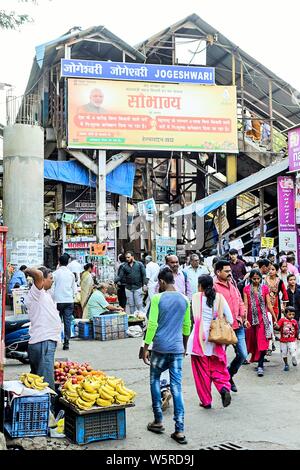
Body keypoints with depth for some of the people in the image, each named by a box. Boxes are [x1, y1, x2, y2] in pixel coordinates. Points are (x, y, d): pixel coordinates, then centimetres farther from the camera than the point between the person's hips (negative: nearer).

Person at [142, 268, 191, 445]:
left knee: (155, 381, 17)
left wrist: (146, 347, -3)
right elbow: (187, 326, 13)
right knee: (177, 387, 3)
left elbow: (152, 324, -10)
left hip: (160, 348, -3)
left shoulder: (157, 298, -8)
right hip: (177, 349, 3)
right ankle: (180, 430, 1)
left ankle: (159, 421, 19)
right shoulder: (184, 300, 6)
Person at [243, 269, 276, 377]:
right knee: (252, 340, 12)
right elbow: (245, 305, -2)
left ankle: (260, 366, -8)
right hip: (252, 318, 1)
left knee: (262, 342, -8)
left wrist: (275, 319, 4)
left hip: (263, 318, -1)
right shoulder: (247, 289, 2)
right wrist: (245, 319, -12)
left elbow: (269, 305, 4)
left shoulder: (265, 288, 2)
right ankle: (255, 358, 32)